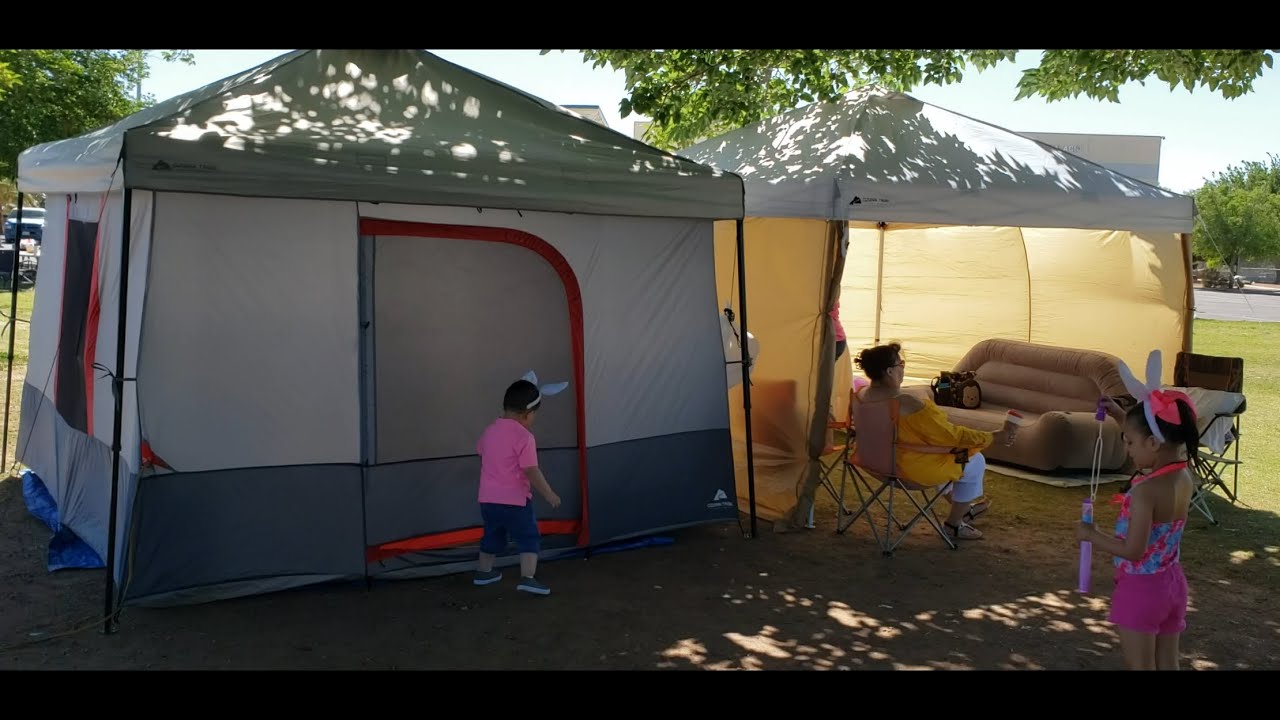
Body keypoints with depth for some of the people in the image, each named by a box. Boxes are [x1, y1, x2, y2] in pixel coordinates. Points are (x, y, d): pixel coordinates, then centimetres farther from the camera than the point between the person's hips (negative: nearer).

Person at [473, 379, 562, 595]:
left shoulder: (490, 430, 6)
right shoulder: (524, 437, -16)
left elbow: (481, 452, 24)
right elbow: (532, 471, -18)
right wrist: (549, 494, -9)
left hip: (488, 498, 7)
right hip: (515, 500, -7)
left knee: (492, 536, 25)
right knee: (529, 537, 0)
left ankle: (483, 571, 37)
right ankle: (528, 577, -12)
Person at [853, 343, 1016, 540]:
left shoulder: (859, 396, -8)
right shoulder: (908, 405, -32)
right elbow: (953, 435, -23)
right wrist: (995, 437, -11)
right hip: (910, 469, -8)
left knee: (943, 450, 33)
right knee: (975, 461, 13)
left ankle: (963, 508, 48)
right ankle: (954, 524, 26)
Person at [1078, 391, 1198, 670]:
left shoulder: (1145, 491, -27)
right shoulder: (1185, 479, -2)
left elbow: (1134, 551, -27)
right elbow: (1159, 446, 21)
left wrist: (1091, 535, -14)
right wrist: (1123, 418, 18)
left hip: (1141, 587, -8)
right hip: (1171, 582, 8)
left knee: (1139, 666, 6)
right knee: (1167, 665, 17)